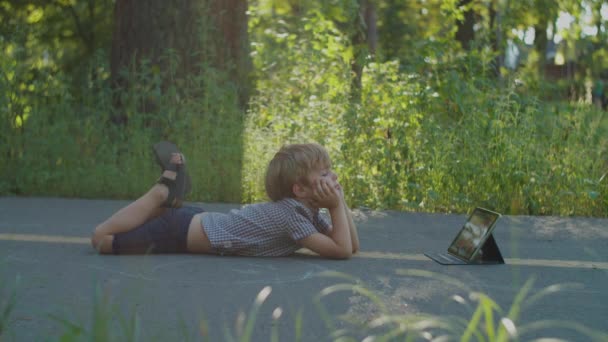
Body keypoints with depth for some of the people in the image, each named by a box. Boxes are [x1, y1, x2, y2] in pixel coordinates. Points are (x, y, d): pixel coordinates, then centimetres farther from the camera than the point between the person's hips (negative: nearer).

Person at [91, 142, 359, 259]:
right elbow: (342, 251, -31)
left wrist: (341, 202, -7)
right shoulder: (290, 215, -26)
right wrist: (336, 206, -26)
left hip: (197, 222, 8)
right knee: (101, 237, -8)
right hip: (181, 231, -8)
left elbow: (354, 246, 2)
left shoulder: (309, 212, 0)